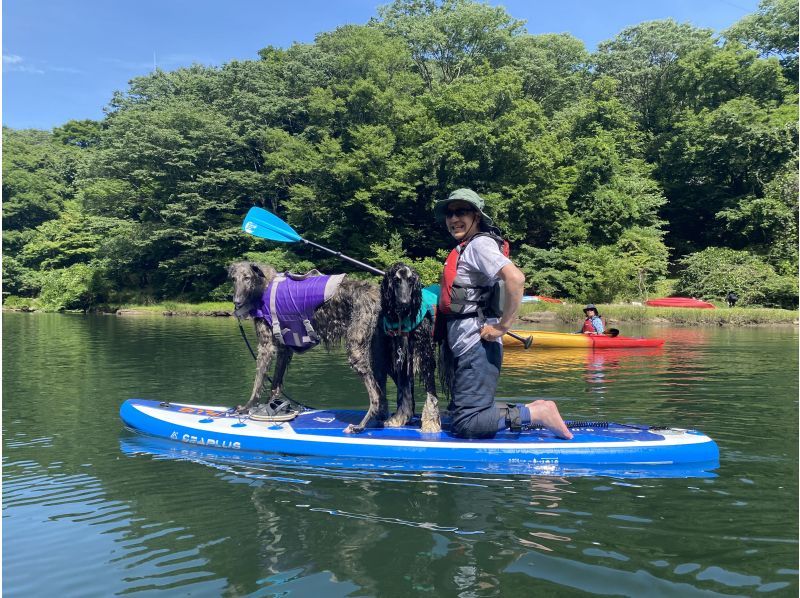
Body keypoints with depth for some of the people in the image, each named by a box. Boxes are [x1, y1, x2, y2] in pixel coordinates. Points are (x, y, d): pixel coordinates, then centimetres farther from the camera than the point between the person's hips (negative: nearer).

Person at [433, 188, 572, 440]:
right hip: (460, 346, 10)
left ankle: (538, 413, -2)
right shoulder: (464, 248, 18)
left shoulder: (480, 243, -11)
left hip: (476, 346, -10)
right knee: (461, 414, 15)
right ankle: (531, 410, 17)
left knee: (466, 425, -12)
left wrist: (502, 326, -22)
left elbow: (516, 278, -27)